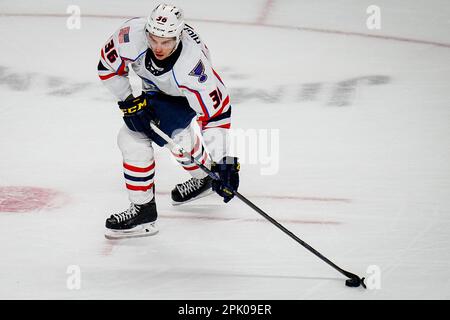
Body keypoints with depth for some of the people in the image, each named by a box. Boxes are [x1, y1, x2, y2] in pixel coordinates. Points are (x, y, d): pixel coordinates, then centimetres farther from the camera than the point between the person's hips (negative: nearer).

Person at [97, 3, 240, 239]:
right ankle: (142, 211, 6)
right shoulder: (133, 35, -33)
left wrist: (222, 162, -45)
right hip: (159, 94, 5)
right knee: (131, 137, -7)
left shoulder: (192, 65, -43)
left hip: (191, 99, -5)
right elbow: (108, 63, -12)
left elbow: (215, 113, -42)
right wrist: (127, 100, -13)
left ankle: (205, 178, 7)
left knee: (181, 140, -26)